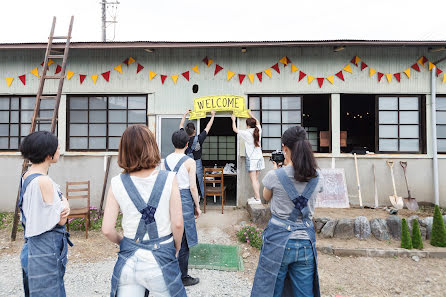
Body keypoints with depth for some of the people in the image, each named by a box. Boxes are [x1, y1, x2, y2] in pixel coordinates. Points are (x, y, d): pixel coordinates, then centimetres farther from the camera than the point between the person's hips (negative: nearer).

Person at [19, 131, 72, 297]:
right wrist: (66, 203, -1)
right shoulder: (44, 181, -24)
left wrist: (62, 207, -9)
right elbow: (61, 220, -20)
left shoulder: (26, 176, 5)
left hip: (33, 244, 10)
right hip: (46, 248, -9)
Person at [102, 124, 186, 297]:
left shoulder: (117, 183, -7)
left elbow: (107, 230, -5)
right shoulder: (169, 179, -12)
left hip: (128, 260, 1)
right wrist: (176, 248, 6)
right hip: (162, 258, -1)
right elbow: (177, 223, -12)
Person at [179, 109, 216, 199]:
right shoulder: (199, 139, -21)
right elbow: (208, 127, -9)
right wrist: (213, 115, 3)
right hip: (197, 162, -1)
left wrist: (185, 114, 14)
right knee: (201, 180, 13)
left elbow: (181, 125, 2)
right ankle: (204, 196, 26)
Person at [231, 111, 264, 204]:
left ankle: (257, 199, -4)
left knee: (253, 180, -4)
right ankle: (256, 196, 19)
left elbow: (235, 129, 1)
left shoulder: (247, 133, -12)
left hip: (251, 159, -6)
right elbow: (258, 123, 26)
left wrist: (233, 119, 16)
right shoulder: (258, 131, 3)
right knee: (256, 179, 13)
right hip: (259, 158, 6)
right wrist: (251, 115, 37)